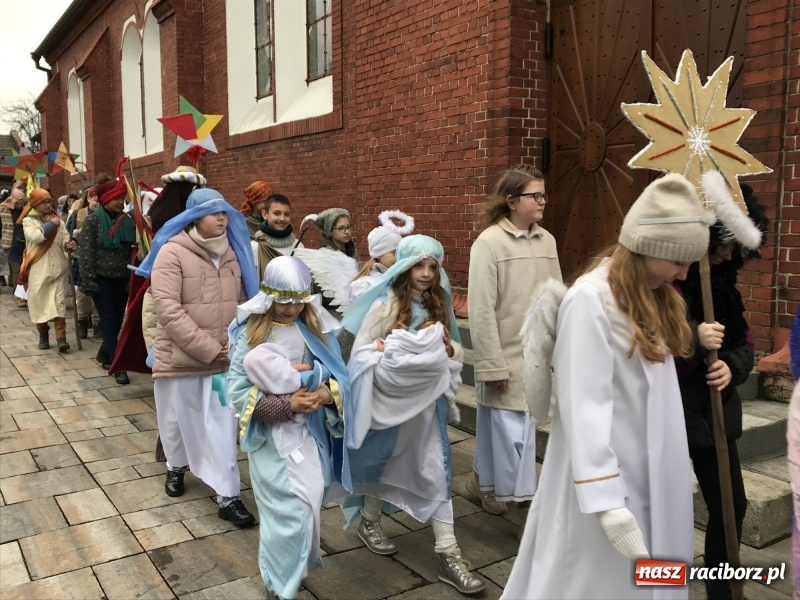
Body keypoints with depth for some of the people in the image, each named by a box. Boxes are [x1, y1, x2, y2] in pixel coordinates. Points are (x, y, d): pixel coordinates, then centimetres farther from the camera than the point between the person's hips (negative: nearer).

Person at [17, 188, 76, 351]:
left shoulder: (57, 219, 10)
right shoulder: (28, 221, 0)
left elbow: (64, 238, 1)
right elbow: (35, 236, -19)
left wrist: (68, 245, -21)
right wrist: (51, 225, -11)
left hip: (56, 267, 1)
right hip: (38, 269, -1)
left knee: (58, 302, -6)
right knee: (39, 302, 8)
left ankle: (61, 338, -10)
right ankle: (43, 336, 24)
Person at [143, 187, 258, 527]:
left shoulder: (233, 252, 5)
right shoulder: (172, 252, -11)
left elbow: (243, 302, 12)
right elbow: (168, 309, -19)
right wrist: (208, 347, -21)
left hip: (224, 358, 3)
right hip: (180, 355, -3)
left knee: (222, 425, 3)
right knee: (179, 419, 16)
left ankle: (228, 496, 11)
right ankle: (176, 466, 44)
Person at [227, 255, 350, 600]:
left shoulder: (317, 327, -1)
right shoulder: (251, 333, -11)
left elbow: (339, 375, 3)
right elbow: (238, 392, -13)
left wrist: (328, 393, -20)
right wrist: (287, 404, -23)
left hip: (312, 434, 4)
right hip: (271, 437, -3)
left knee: (308, 506, 13)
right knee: (290, 512, -2)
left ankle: (295, 568, 40)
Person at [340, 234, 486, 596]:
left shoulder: (438, 305, 5)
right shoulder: (385, 305, -11)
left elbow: (455, 352, 12)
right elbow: (361, 354, -13)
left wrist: (445, 348, -9)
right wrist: (399, 353, -22)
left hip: (427, 402, 4)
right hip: (390, 401, -4)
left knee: (436, 472, 3)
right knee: (382, 464, 15)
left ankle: (448, 555, 8)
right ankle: (369, 521, 41)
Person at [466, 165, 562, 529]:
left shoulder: (546, 241, 5)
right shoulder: (489, 242, -12)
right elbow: (481, 309, -14)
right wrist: (492, 364, -14)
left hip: (537, 353, 6)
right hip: (505, 354, -5)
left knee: (496, 425, 18)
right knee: (513, 431, 0)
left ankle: (482, 481, 37)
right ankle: (527, 505, 12)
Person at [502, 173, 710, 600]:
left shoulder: (654, 297, 8)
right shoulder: (591, 299, -20)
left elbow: (656, 390, 9)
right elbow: (584, 406, -25)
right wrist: (605, 501, -27)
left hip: (651, 474, 8)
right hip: (607, 475, -8)